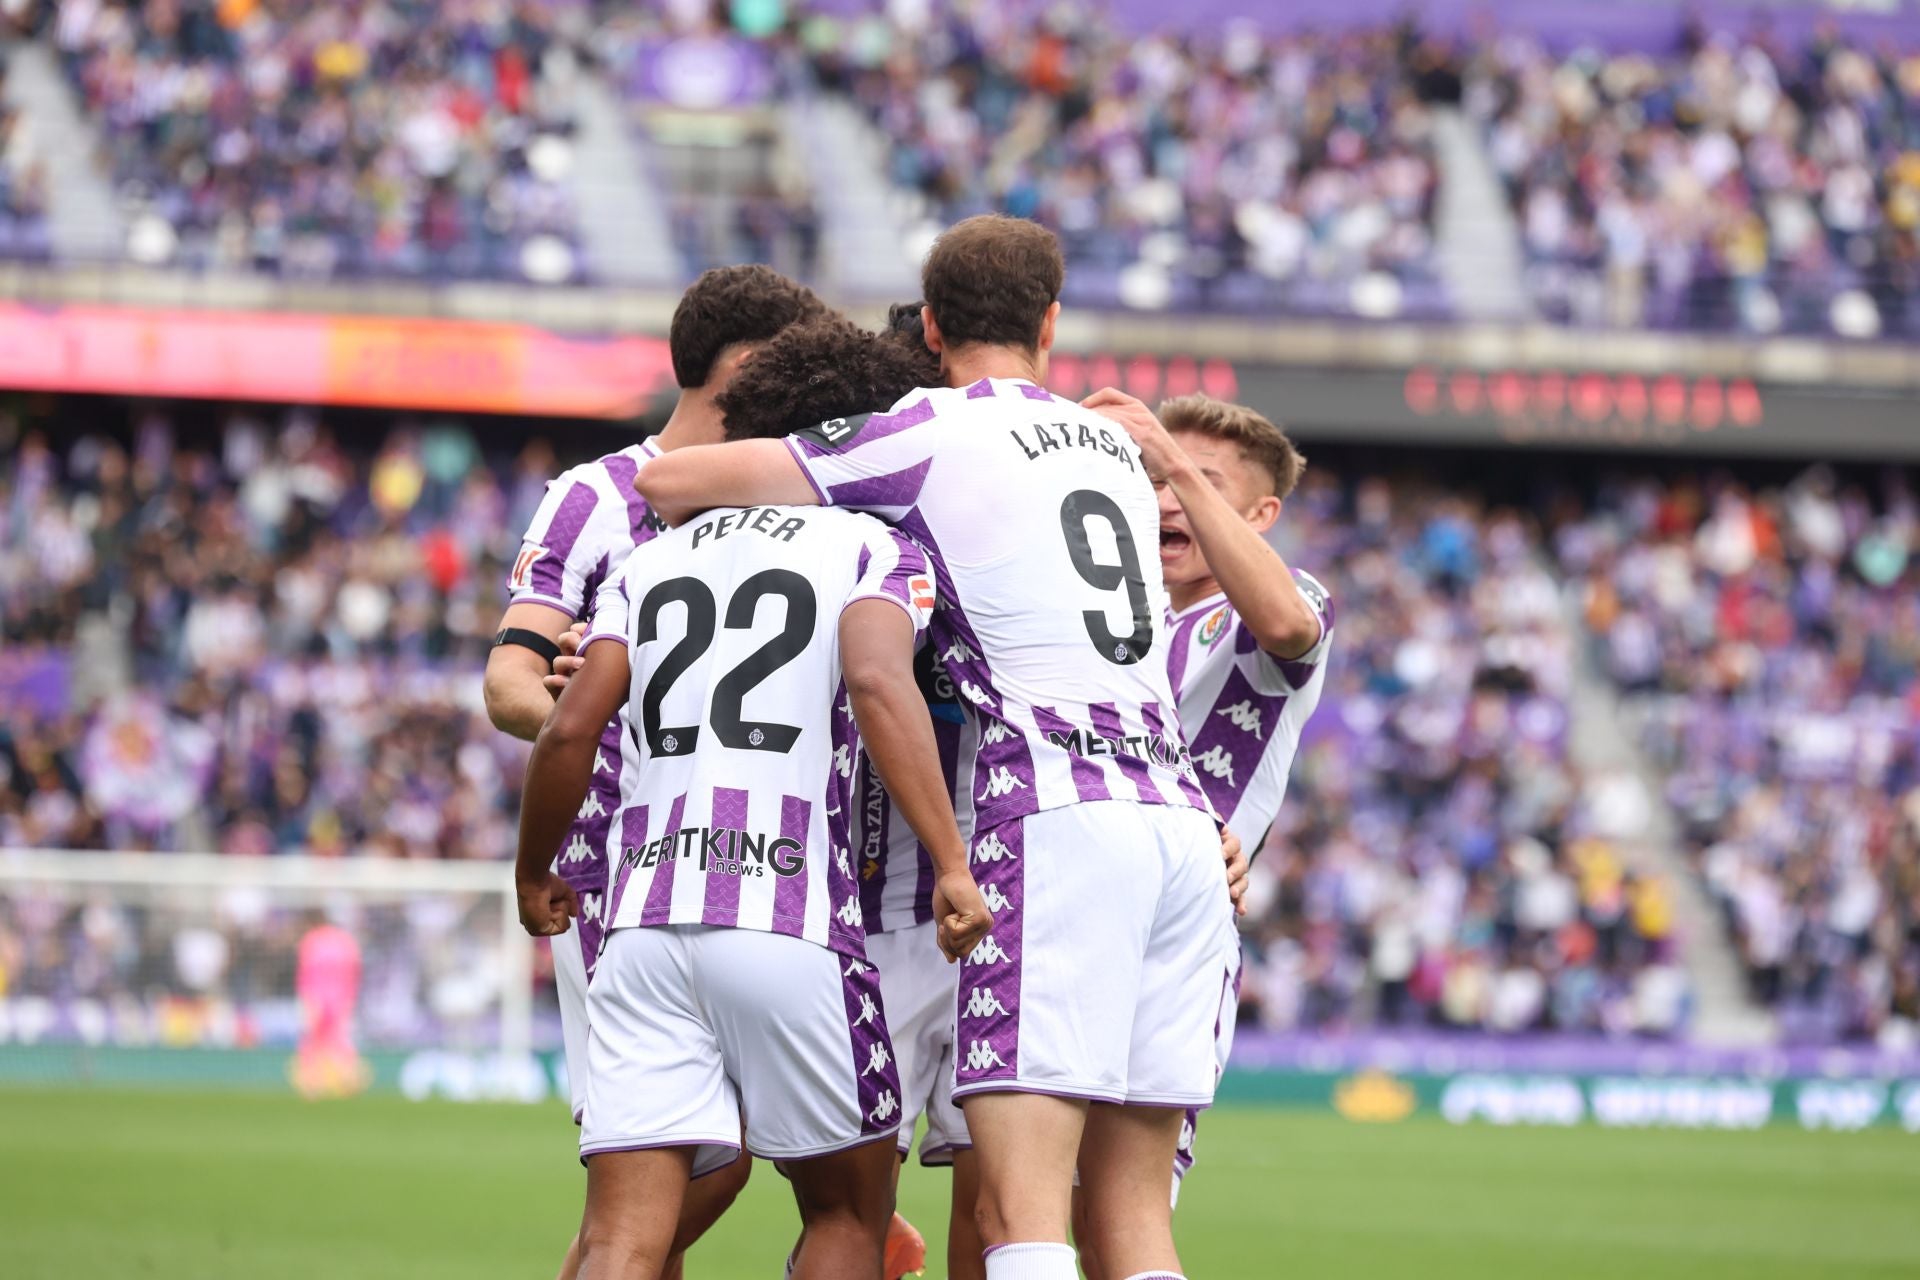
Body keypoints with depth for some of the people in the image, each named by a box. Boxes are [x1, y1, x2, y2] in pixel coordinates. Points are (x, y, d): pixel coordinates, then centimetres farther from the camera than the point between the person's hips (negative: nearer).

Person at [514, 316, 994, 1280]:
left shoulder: (653, 561, 20)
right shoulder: (875, 552, 7)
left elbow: (569, 730, 10)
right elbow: (879, 683, -13)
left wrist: (533, 876, 25)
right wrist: (950, 863, -16)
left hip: (643, 921, 3)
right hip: (793, 920, -3)